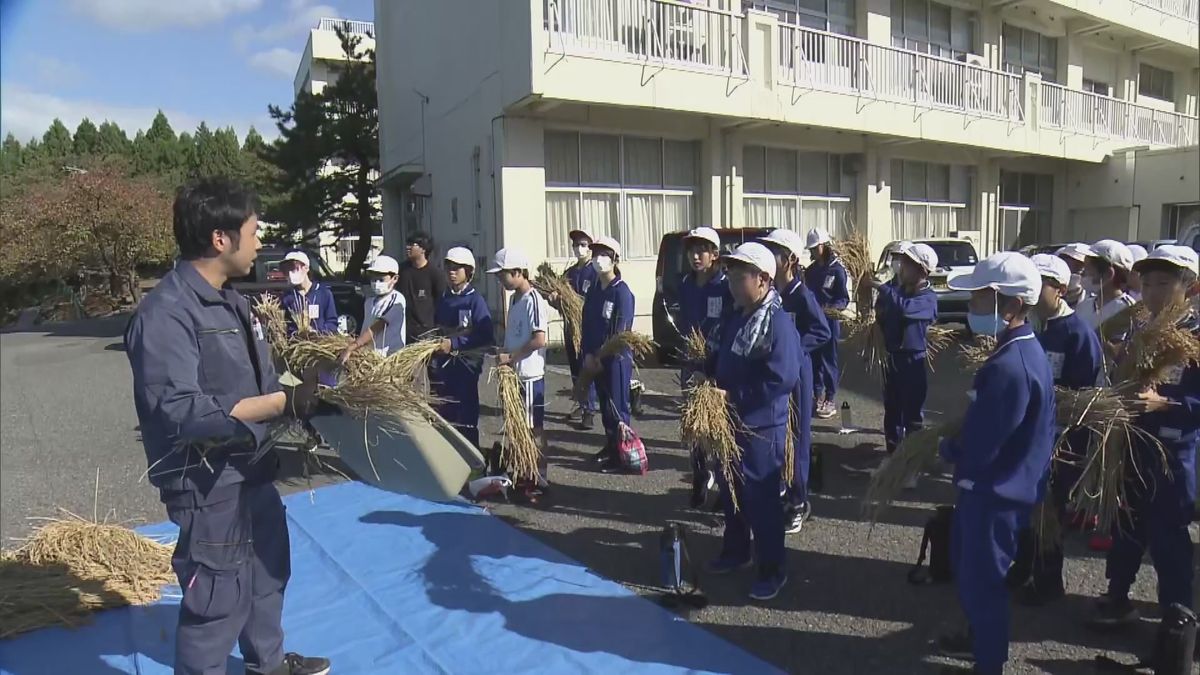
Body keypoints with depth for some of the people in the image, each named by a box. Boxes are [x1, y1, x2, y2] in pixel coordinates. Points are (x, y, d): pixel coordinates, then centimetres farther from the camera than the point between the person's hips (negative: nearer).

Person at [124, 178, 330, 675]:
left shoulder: (229, 300, 8)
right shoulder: (166, 313, -23)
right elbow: (179, 413, -32)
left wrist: (307, 397, 1)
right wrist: (285, 403, -32)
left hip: (252, 471, 10)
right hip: (208, 484, -10)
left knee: (268, 573, 25)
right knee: (218, 599, 4)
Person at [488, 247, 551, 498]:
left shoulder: (534, 301, -16)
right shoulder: (515, 299, 11)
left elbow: (539, 339, -22)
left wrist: (511, 356, -18)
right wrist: (504, 350, 6)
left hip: (530, 375, -9)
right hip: (516, 373, 9)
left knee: (534, 428, 1)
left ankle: (540, 480, 12)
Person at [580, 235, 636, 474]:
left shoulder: (622, 291, -14)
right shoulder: (594, 289, 8)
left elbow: (621, 331, -17)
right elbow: (587, 322, 9)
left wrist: (602, 357, -13)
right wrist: (588, 354, -1)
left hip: (617, 358, -7)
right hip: (596, 358, 7)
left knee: (617, 406, -2)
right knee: (604, 403, 16)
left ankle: (621, 455, 6)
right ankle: (610, 445, 29)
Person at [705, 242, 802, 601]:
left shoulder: (778, 322, -20)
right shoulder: (736, 316, 8)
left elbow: (784, 379, -28)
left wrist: (734, 396, -23)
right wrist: (709, 377, 0)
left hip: (761, 426, -9)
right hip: (731, 420, 9)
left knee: (760, 497, 3)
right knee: (729, 489, 20)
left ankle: (772, 570, 19)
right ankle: (735, 551, 39)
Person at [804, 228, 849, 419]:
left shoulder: (837, 269, -7)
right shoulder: (810, 270, 11)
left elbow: (844, 299, -9)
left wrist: (829, 307, -25)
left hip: (830, 321, -6)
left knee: (828, 360, -1)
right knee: (813, 359, 9)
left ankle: (830, 400, 7)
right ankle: (817, 396, 20)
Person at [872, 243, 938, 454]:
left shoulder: (928, 298, -15)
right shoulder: (898, 287, 4)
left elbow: (904, 307, -35)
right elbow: (881, 313, 17)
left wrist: (882, 287, -28)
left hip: (913, 360, -6)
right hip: (891, 356, 6)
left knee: (913, 410, 4)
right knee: (891, 407, 15)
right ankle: (893, 450, 28)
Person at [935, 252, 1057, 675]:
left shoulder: (1010, 367, -30)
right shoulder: (1024, 351, 4)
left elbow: (977, 447, -27)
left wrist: (945, 448, -8)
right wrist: (957, 440, 2)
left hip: (995, 492, -10)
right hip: (994, 486, 10)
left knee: (982, 579, 8)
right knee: (969, 568, 26)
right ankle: (980, 639, 46)